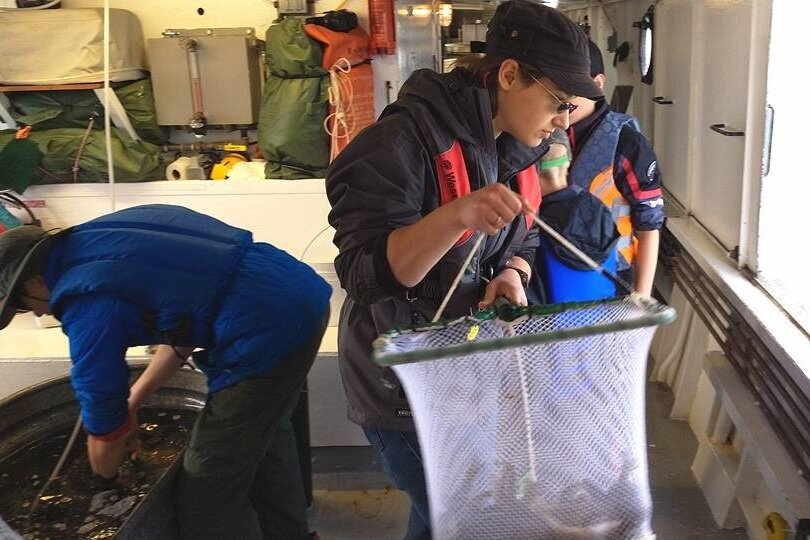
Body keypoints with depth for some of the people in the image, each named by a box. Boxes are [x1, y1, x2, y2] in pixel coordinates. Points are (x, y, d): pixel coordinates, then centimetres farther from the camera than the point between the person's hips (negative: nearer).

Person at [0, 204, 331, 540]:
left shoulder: (87, 304, -9)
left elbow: (105, 435, 4)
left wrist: (105, 479, 26)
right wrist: (132, 402, 29)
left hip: (268, 334, -10)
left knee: (207, 495, 7)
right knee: (264, 437, 30)